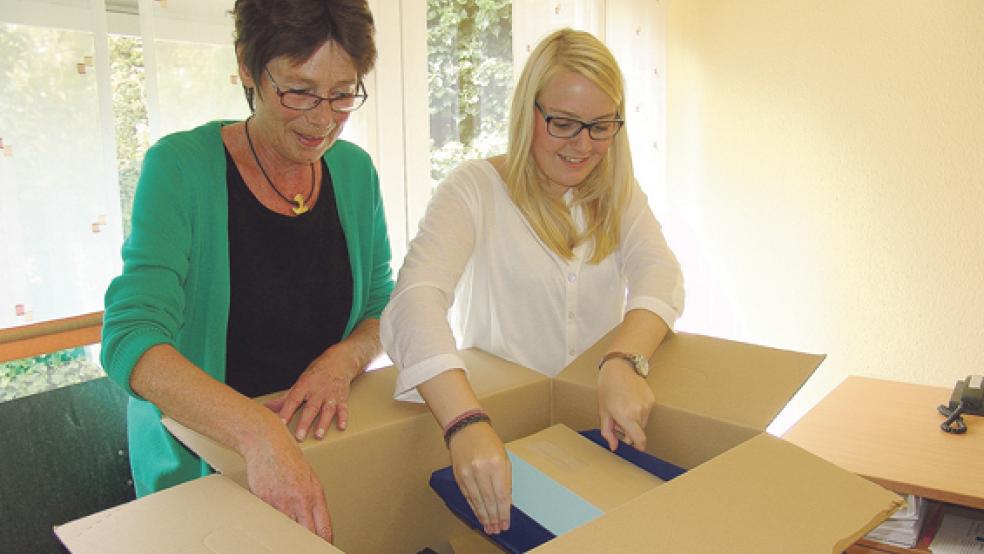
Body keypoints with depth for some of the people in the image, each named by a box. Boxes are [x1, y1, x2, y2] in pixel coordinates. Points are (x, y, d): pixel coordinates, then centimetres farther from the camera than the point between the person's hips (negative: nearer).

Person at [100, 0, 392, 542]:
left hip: (327, 442, 3)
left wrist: (343, 359, -17)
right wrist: (260, 433, -39)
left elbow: (383, 308, 5)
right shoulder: (181, 167, -15)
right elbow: (130, 338, -24)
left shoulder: (355, 171, -2)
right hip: (195, 457, -3)